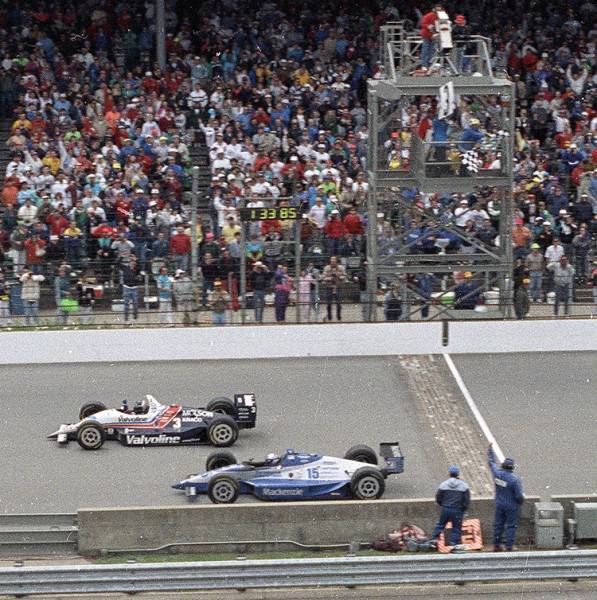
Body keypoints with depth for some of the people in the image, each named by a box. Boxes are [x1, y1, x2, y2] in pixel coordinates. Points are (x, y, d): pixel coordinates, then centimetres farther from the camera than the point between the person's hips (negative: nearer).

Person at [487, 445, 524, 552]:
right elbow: (519, 495, -19)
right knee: (511, 526, 4)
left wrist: (490, 449, 22)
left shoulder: (497, 474, -10)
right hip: (511, 506, -5)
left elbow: (491, 462, 9)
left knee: (498, 524, 15)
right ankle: (509, 547, 5)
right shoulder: (514, 479, -23)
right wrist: (521, 502, 4)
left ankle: (497, 545, 23)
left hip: (499, 505, 5)